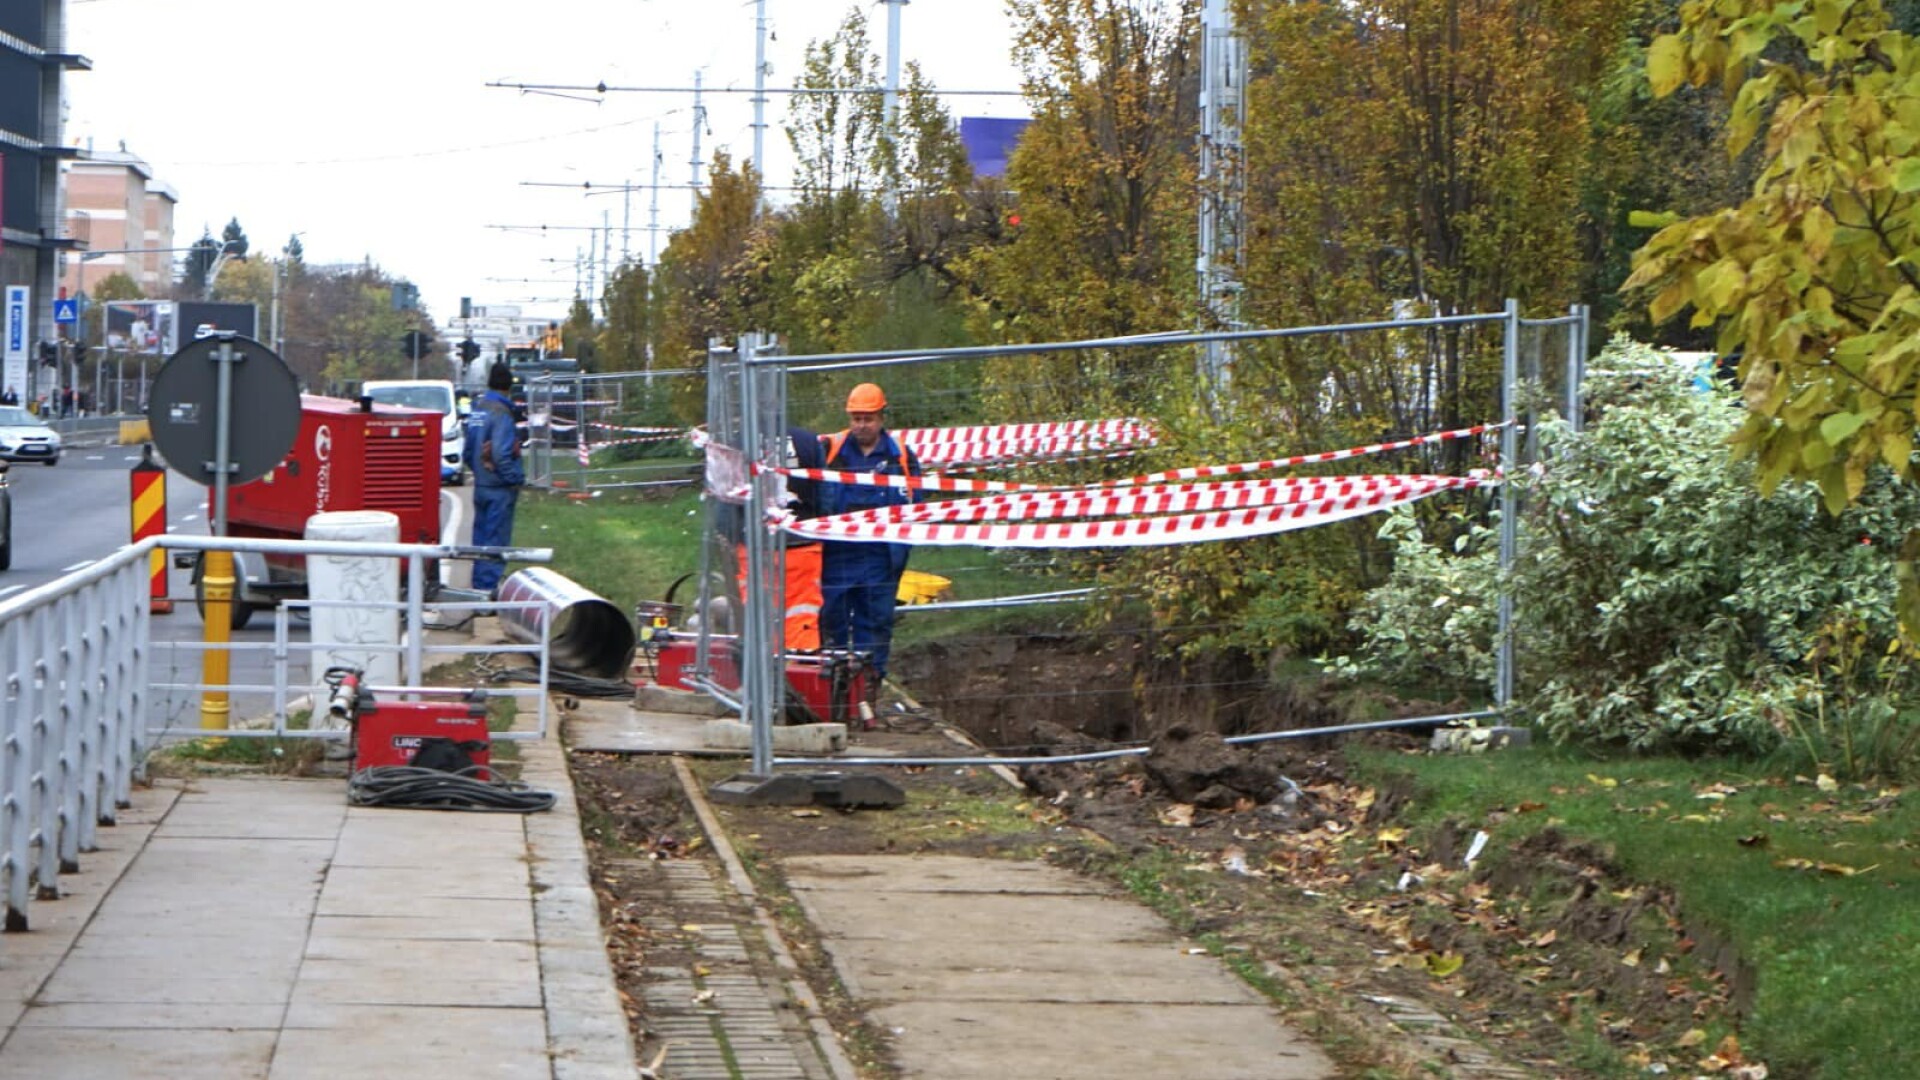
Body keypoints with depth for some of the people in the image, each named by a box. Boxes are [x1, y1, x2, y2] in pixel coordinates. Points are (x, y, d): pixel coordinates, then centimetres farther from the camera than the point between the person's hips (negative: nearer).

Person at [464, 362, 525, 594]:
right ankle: (489, 585, -2)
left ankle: (479, 583, 21)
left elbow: (468, 451, 13)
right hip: (500, 487, -8)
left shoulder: (477, 409, 8)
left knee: (481, 536, 15)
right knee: (496, 539, -3)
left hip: (481, 485, 8)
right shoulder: (500, 412, -17)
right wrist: (516, 478, -12)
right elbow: (501, 454, -23)